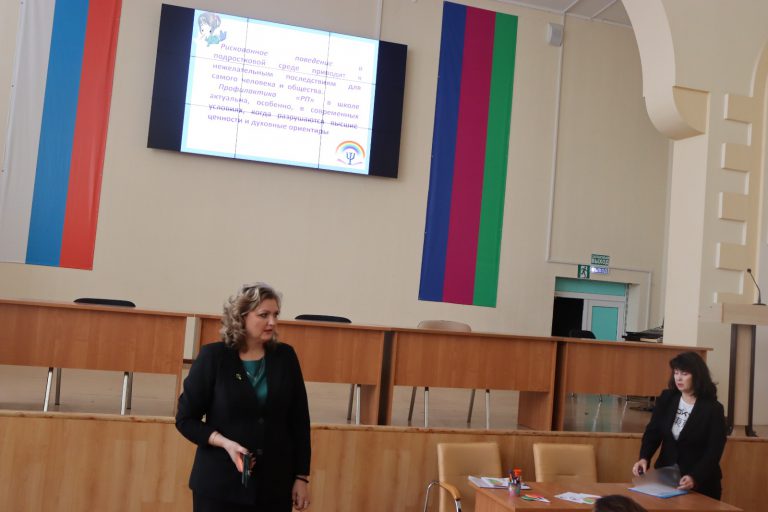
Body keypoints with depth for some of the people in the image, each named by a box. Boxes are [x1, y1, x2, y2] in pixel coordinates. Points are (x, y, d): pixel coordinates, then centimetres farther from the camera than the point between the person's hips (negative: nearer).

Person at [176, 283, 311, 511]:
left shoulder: (285, 357, 2)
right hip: (219, 485, -2)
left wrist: (301, 476, 4)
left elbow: (299, 421, 6)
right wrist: (225, 442, -16)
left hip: (275, 487, 2)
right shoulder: (213, 357, -6)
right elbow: (186, 419, -1)